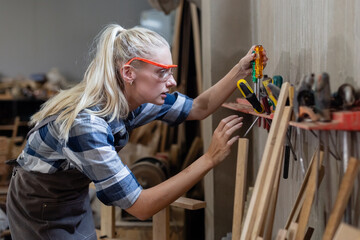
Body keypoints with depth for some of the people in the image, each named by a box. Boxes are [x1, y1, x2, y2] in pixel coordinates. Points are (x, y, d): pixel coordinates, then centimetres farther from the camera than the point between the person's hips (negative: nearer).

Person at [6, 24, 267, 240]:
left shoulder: (137, 99, -14)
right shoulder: (85, 124, -38)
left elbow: (200, 108, 2)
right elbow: (141, 206, -36)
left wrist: (241, 70, -12)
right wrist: (209, 159, -38)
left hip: (76, 200, 7)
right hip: (40, 213, -7)